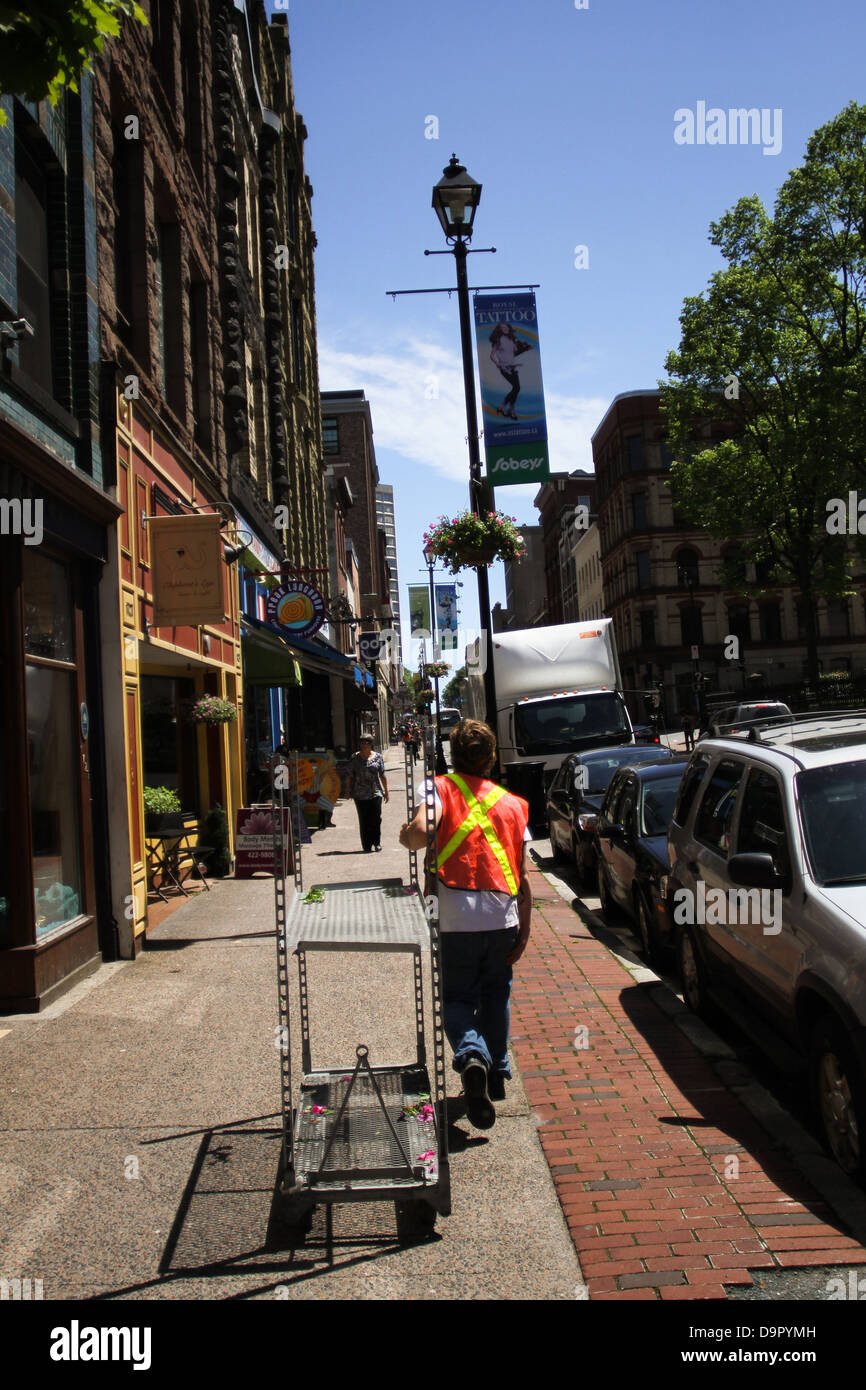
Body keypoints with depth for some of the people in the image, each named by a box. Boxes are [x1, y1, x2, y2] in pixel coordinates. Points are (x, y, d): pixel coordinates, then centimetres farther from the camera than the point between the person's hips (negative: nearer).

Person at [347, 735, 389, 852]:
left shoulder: (378, 757, 4)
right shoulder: (355, 758, 3)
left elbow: (382, 776, 7)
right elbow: (351, 776, 7)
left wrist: (386, 792, 7)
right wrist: (349, 791, 5)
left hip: (375, 793, 0)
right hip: (360, 795, 0)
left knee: (376, 819, -2)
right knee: (364, 820, 1)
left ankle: (376, 842, 15)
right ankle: (366, 846, 8)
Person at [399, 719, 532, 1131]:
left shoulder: (440, 788, 0)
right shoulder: (511, 804, 10)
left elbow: (420, 832, -20)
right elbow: (522, 876, 7)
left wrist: (406, 835, 3)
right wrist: (524, 930, 10)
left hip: (454, 920, -3)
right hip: (502, 919, 3)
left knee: (456, 998, 10)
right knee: (495, 996, 24)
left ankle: (471, 1056, -17)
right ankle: (497, 1073, 31)